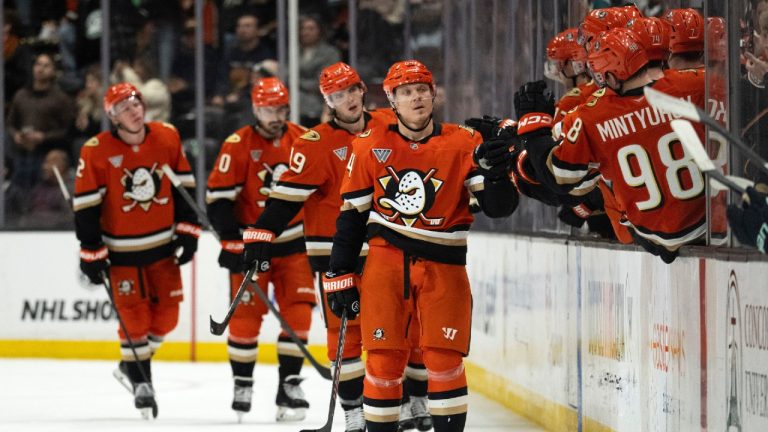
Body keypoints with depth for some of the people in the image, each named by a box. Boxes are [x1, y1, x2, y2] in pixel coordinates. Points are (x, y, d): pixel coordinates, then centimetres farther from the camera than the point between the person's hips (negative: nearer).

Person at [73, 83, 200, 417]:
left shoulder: (167, 138, -5)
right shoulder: (96, 152, -15)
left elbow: (183, 185, 6)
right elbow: (85, 205, -11)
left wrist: (188, 229, 3)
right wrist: (91, 252, -11)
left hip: (163, 244, 4)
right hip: (122, 250, -4)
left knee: (166, 314, 7)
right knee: (134, 315, -3)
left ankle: (134, 360, 32)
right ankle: (141, 381, 13)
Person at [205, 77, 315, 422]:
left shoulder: (301, 139, 0)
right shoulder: (238, 146, -12)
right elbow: (218, 198, -12)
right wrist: (232, 244, -17)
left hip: (293, 243, 3)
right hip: (250, 242, -3)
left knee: (298, 312, -3)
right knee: (246, 315, -1)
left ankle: (289, 385, 5)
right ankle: (242, 384, 14)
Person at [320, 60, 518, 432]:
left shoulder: (463, 144, -2)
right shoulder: (370, 147, 2)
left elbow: (498, 207, -6)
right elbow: (352, 214, 8)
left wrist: (493, 173, -27)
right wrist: (339, 276, 5)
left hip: (443, 265, -1)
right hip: (386, 260, 1)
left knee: (443, 359, -5)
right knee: (384, 357, -1)